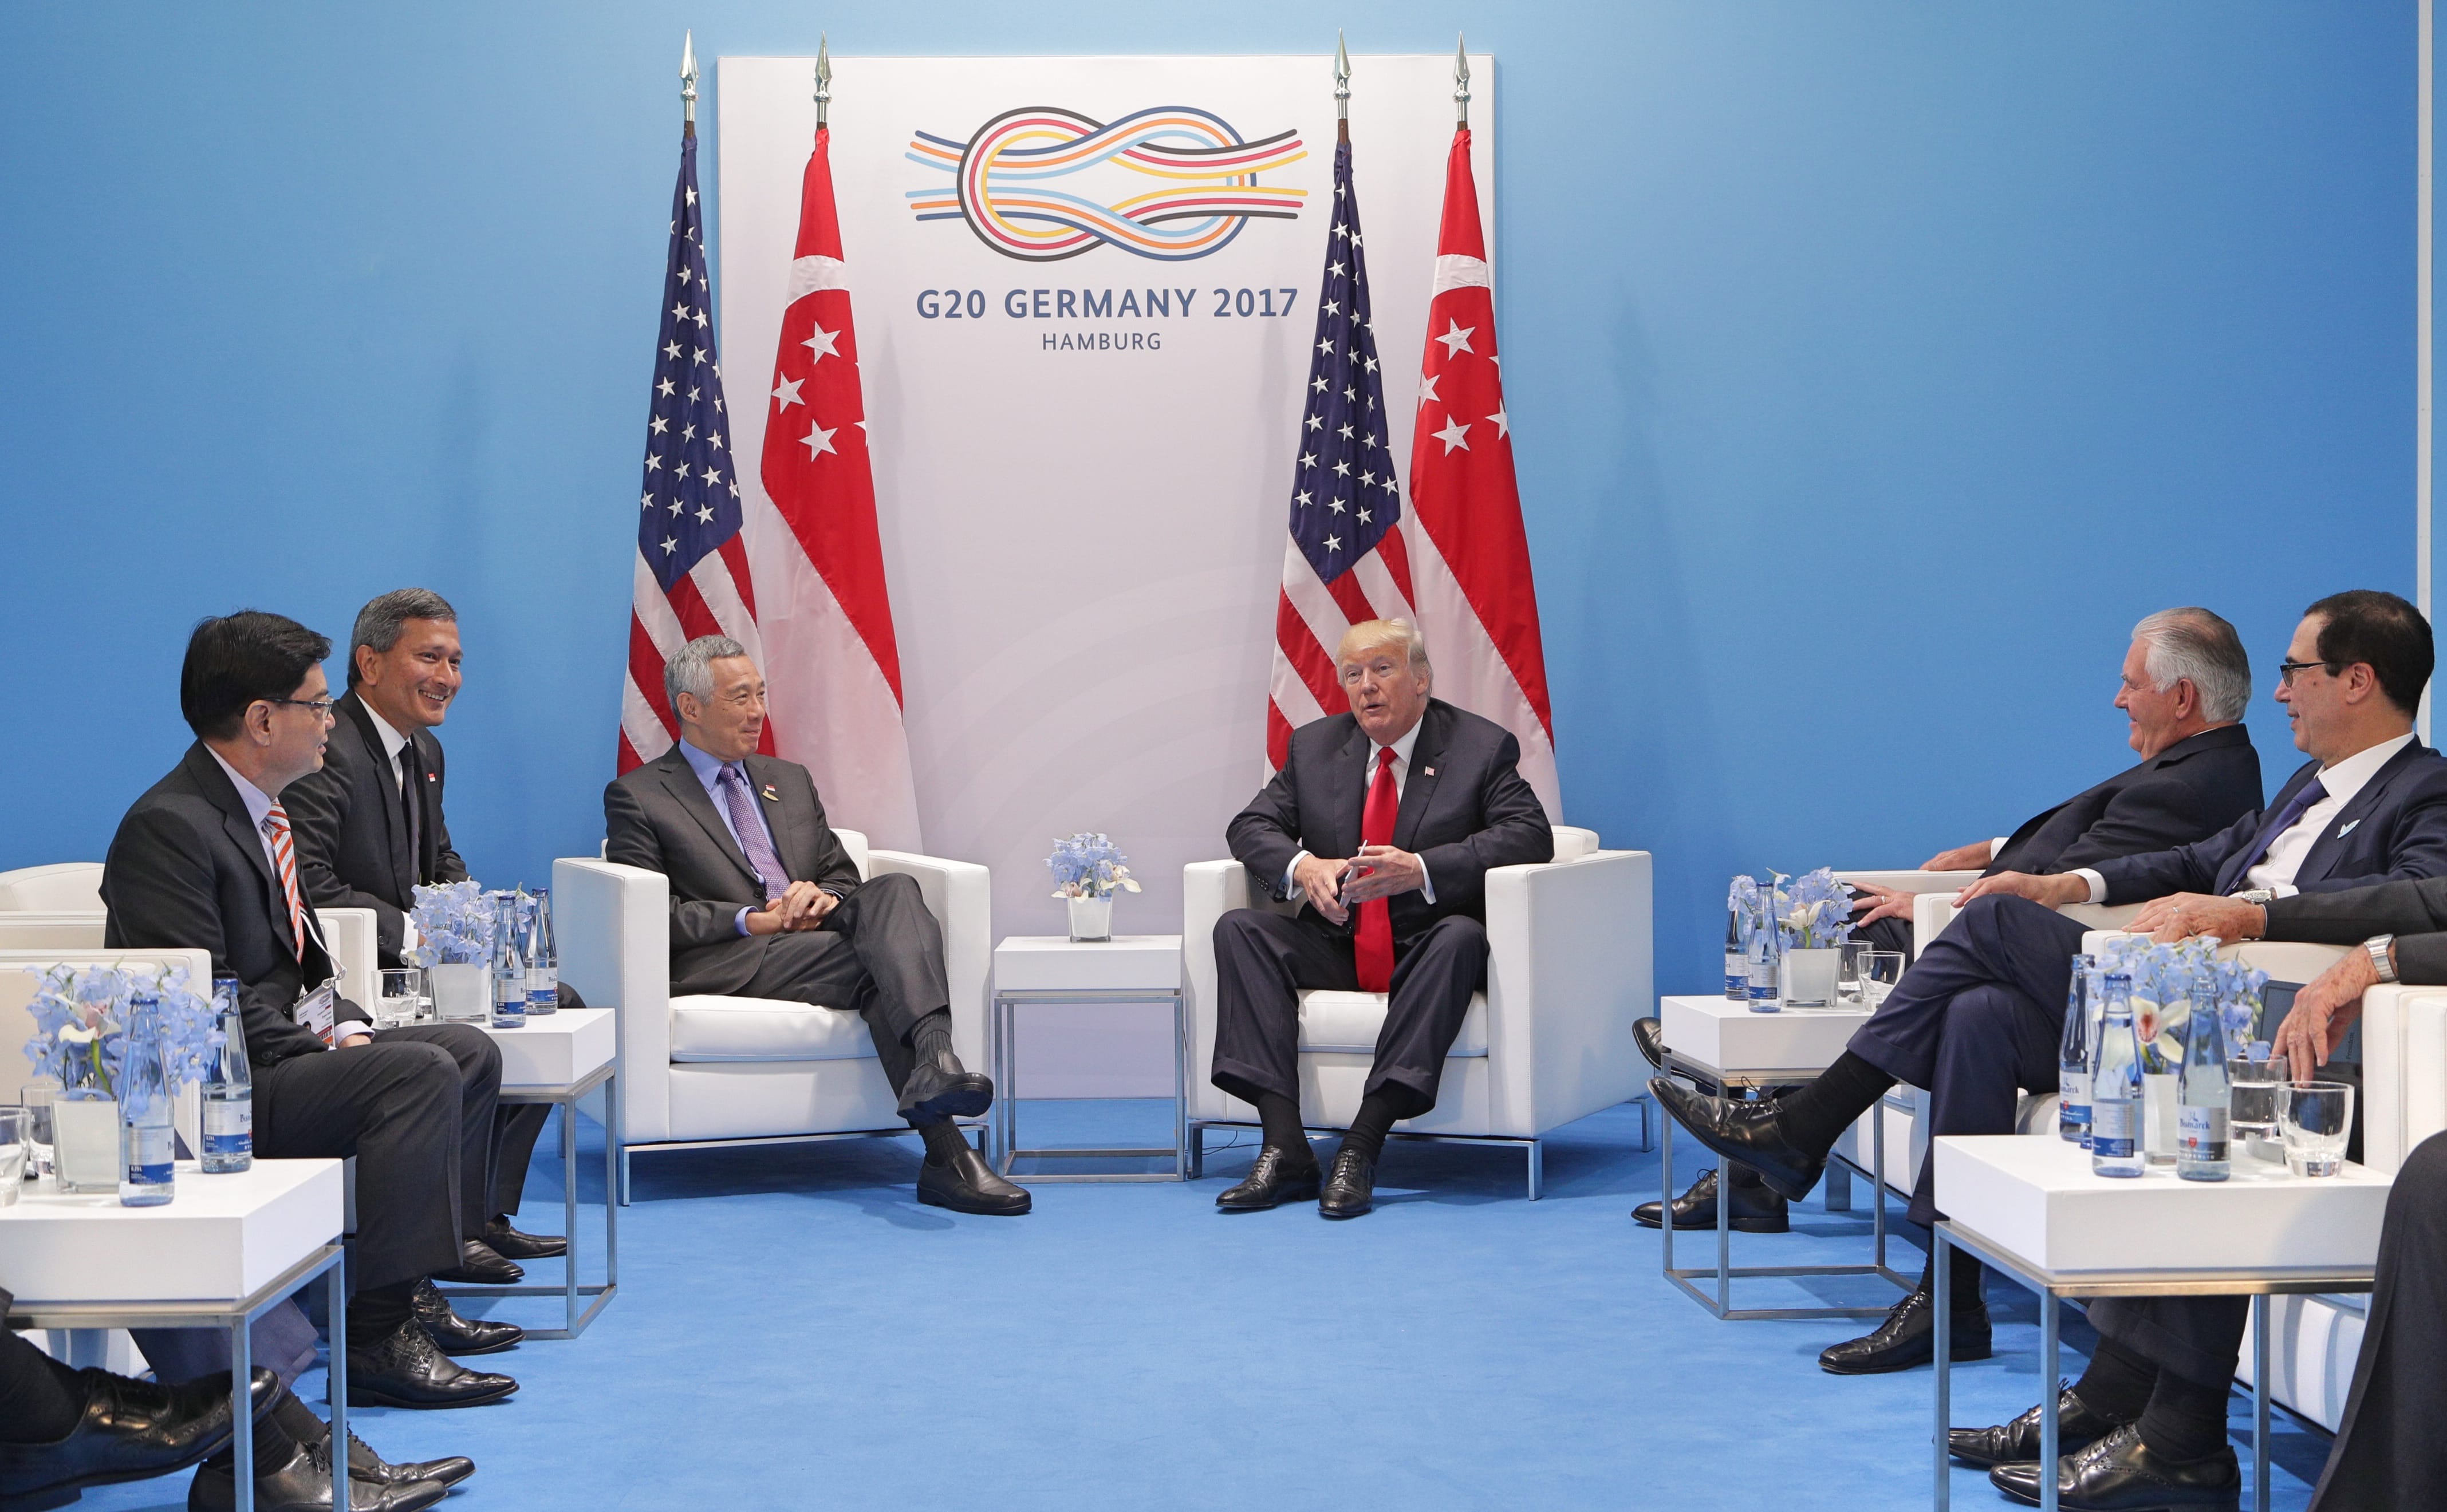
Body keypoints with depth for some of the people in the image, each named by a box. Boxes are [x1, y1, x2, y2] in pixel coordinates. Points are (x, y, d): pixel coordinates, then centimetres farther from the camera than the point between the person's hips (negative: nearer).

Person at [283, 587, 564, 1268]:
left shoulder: (425, 752, 14)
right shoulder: (328, 752, -18)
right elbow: (311, 886, -27)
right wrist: (412, 930, -24)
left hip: (410, 963, 10)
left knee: (557, 1005, 4)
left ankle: (484, 1211, 7)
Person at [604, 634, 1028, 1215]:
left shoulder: (790, 781, 28)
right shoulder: (636, 797, 8)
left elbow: (843, 877, 25)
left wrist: (823, 898, -1)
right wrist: (754, 921, -14)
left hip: (818, 937, 5)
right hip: (726, 963, -5)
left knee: (894, 890, -29)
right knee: (885, 959, -30)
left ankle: (935, 1059, -53)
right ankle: (945, 1153, -45)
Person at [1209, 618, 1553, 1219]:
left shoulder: (1482, 747, -1)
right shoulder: (1314, 747, 11)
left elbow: (1530, 836, -14)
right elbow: (1252, 826, 9)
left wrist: (1420, 869, -26)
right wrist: (1301, 866, -16)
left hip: (1425, 949, -4)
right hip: (1337, 942, 4)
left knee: (1461, 937, -37)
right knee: (1240, 929, -21)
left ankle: (1362, 1147, -40)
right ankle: (1285, 1147, -31)